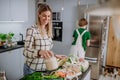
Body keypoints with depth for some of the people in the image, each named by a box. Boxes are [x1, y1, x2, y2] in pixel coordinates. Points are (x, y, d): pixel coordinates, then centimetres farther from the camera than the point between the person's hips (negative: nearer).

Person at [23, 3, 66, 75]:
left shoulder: (48, 31, 4)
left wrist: (56, 55, 6)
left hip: (45, 68, 6)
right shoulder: (32, 30, -17)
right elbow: (26, 52, -22)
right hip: (32, 69, -6)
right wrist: (40, 52, -38)